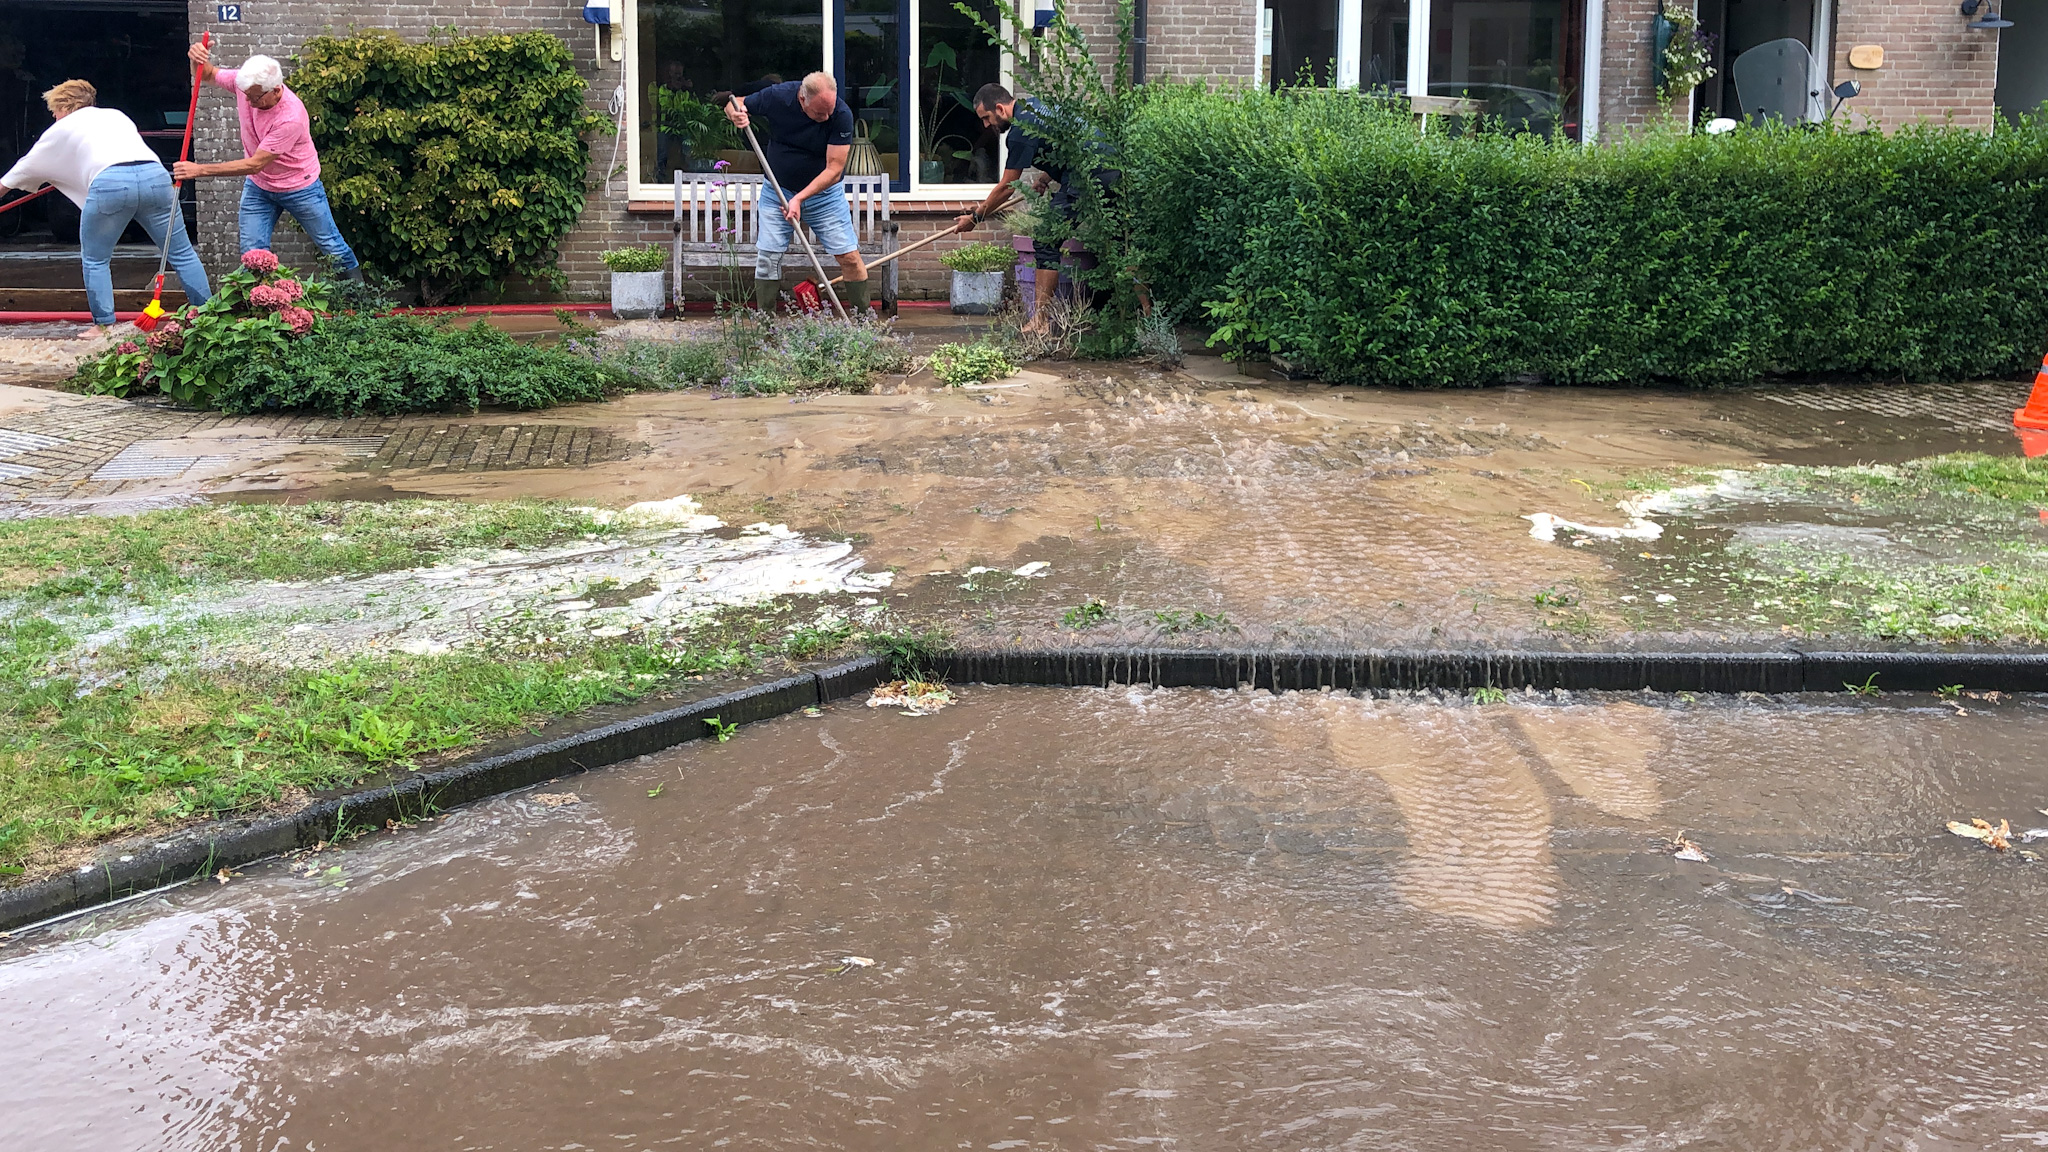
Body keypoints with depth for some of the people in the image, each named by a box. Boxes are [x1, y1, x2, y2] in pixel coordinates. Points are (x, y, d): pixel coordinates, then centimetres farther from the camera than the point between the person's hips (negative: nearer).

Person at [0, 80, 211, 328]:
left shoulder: (63, 128, 24)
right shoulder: (115, 115, 35)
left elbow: (28, 166, 36)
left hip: (109, 182, -4)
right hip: (155, 175, 4)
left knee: (94, 260, 12)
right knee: (182, 253, 10)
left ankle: (105, 325, 9)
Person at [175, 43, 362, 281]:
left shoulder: (291, 117, -36)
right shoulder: (244, 82, -18)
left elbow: (255, 164, -33)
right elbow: (208, 73, 4)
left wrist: (200, 170, -34)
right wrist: (199, 58, -23)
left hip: (300, 187, -5)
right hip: (258, 186, 5)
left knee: (332, 247, 10)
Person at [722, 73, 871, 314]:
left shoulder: (841, 115, -23)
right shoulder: (777, 97, -19)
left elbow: (834, 169, -22)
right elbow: (733, 104, -2)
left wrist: (799, 199, -28)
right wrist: (736, 113, -27)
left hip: (824, 193, -1)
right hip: (778, 189, 1)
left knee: (850, 257, -5)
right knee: (767, 257, -2)